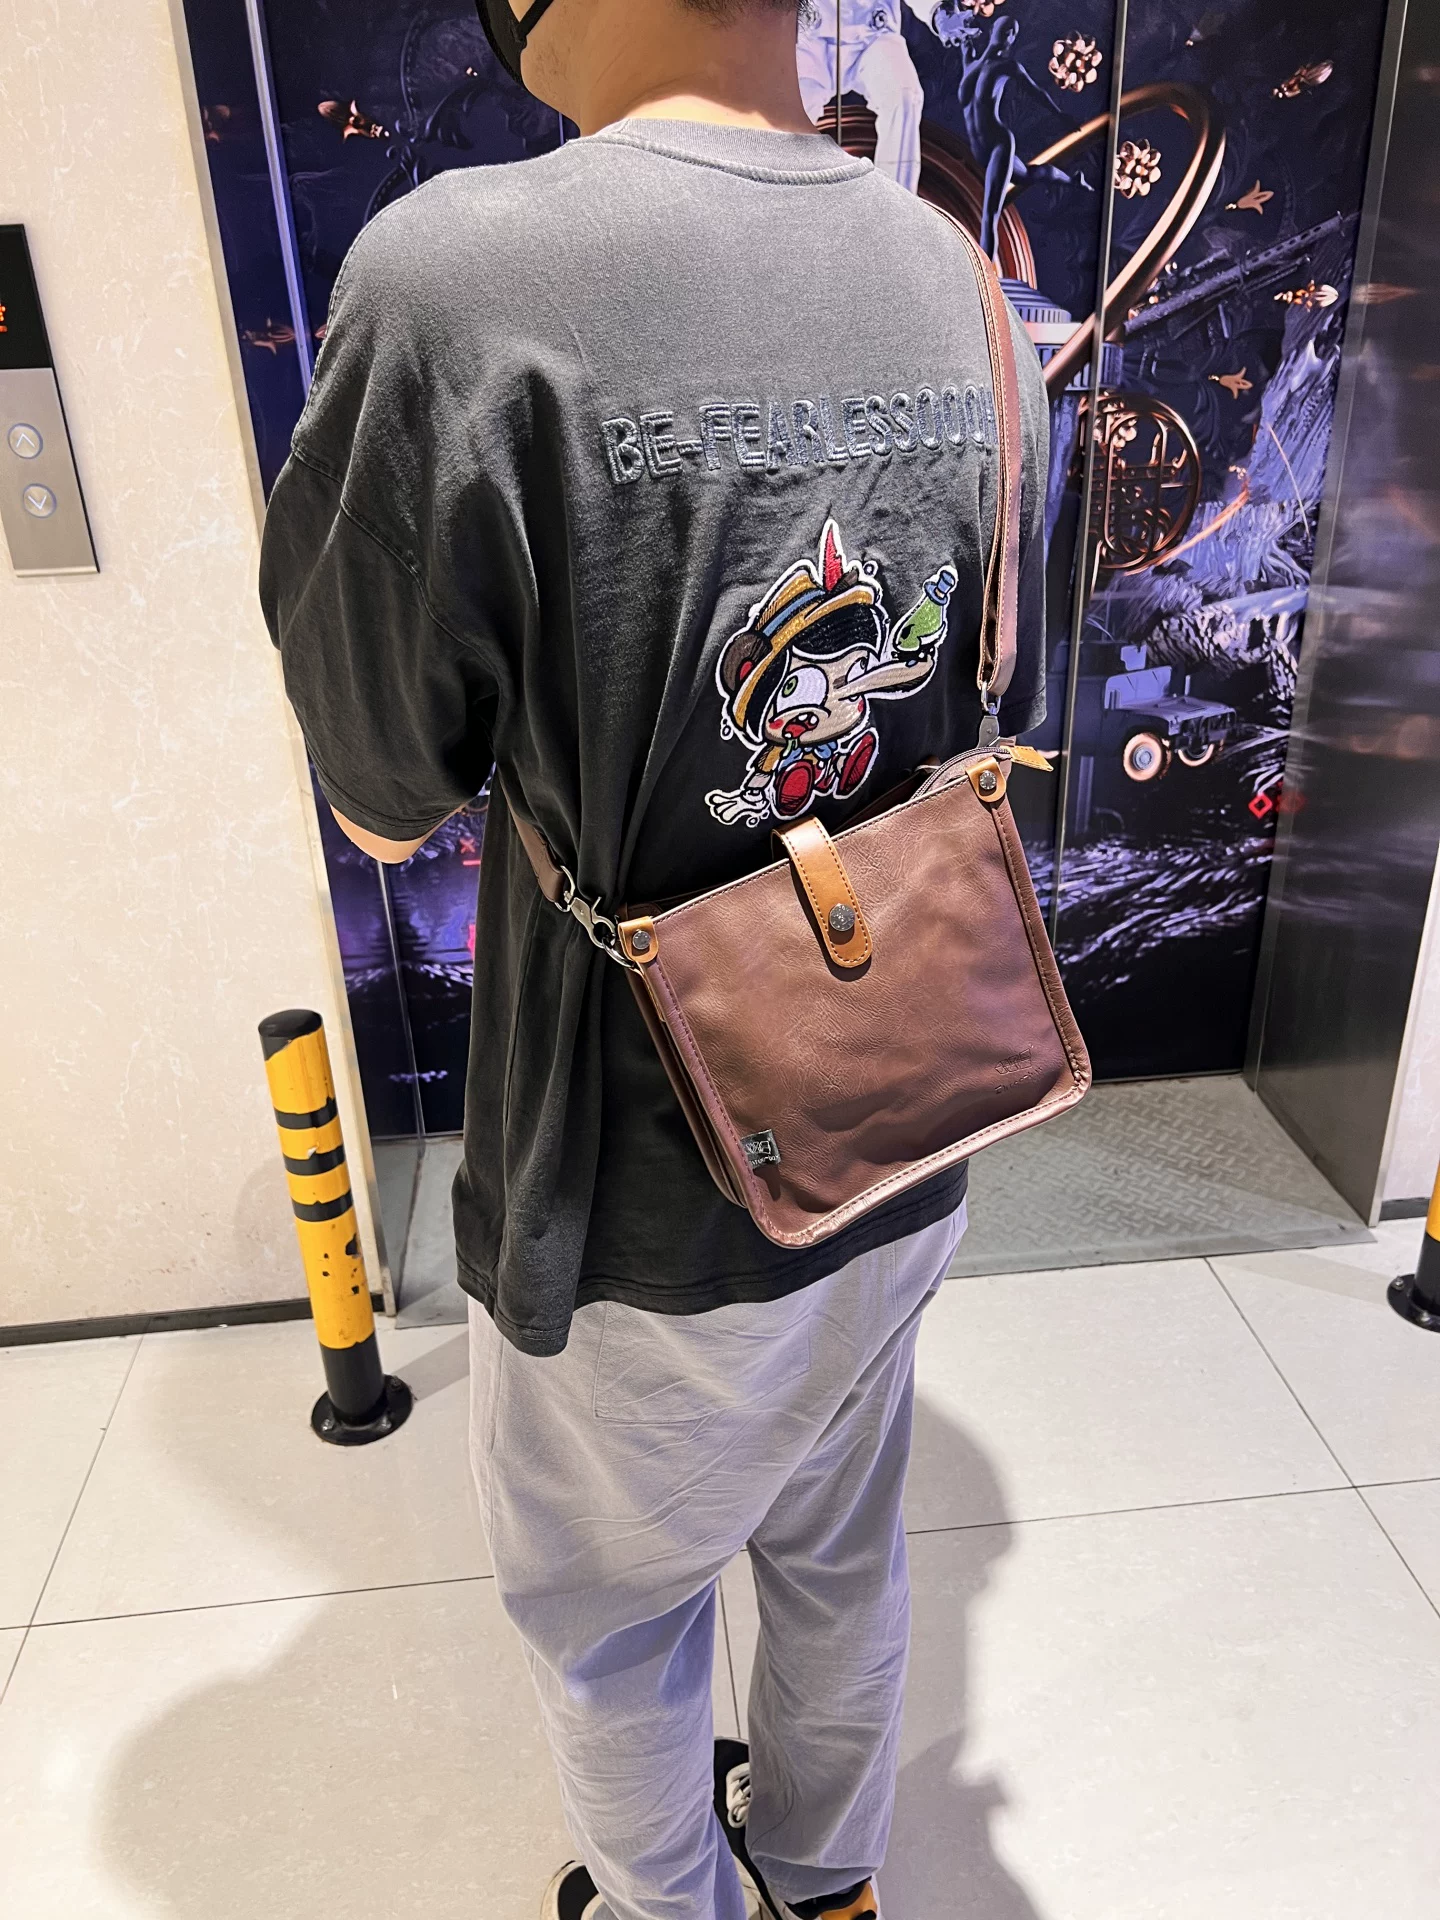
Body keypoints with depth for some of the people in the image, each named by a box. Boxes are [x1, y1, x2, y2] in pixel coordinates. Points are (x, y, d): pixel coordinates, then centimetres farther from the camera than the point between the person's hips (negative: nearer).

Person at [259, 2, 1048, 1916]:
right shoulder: (962, 283, -4)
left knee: (613, 1616, 24)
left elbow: (385, 804, -13)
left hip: (649, 1210, -6)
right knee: (843, 1548, 30)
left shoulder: (458, 278, -24)